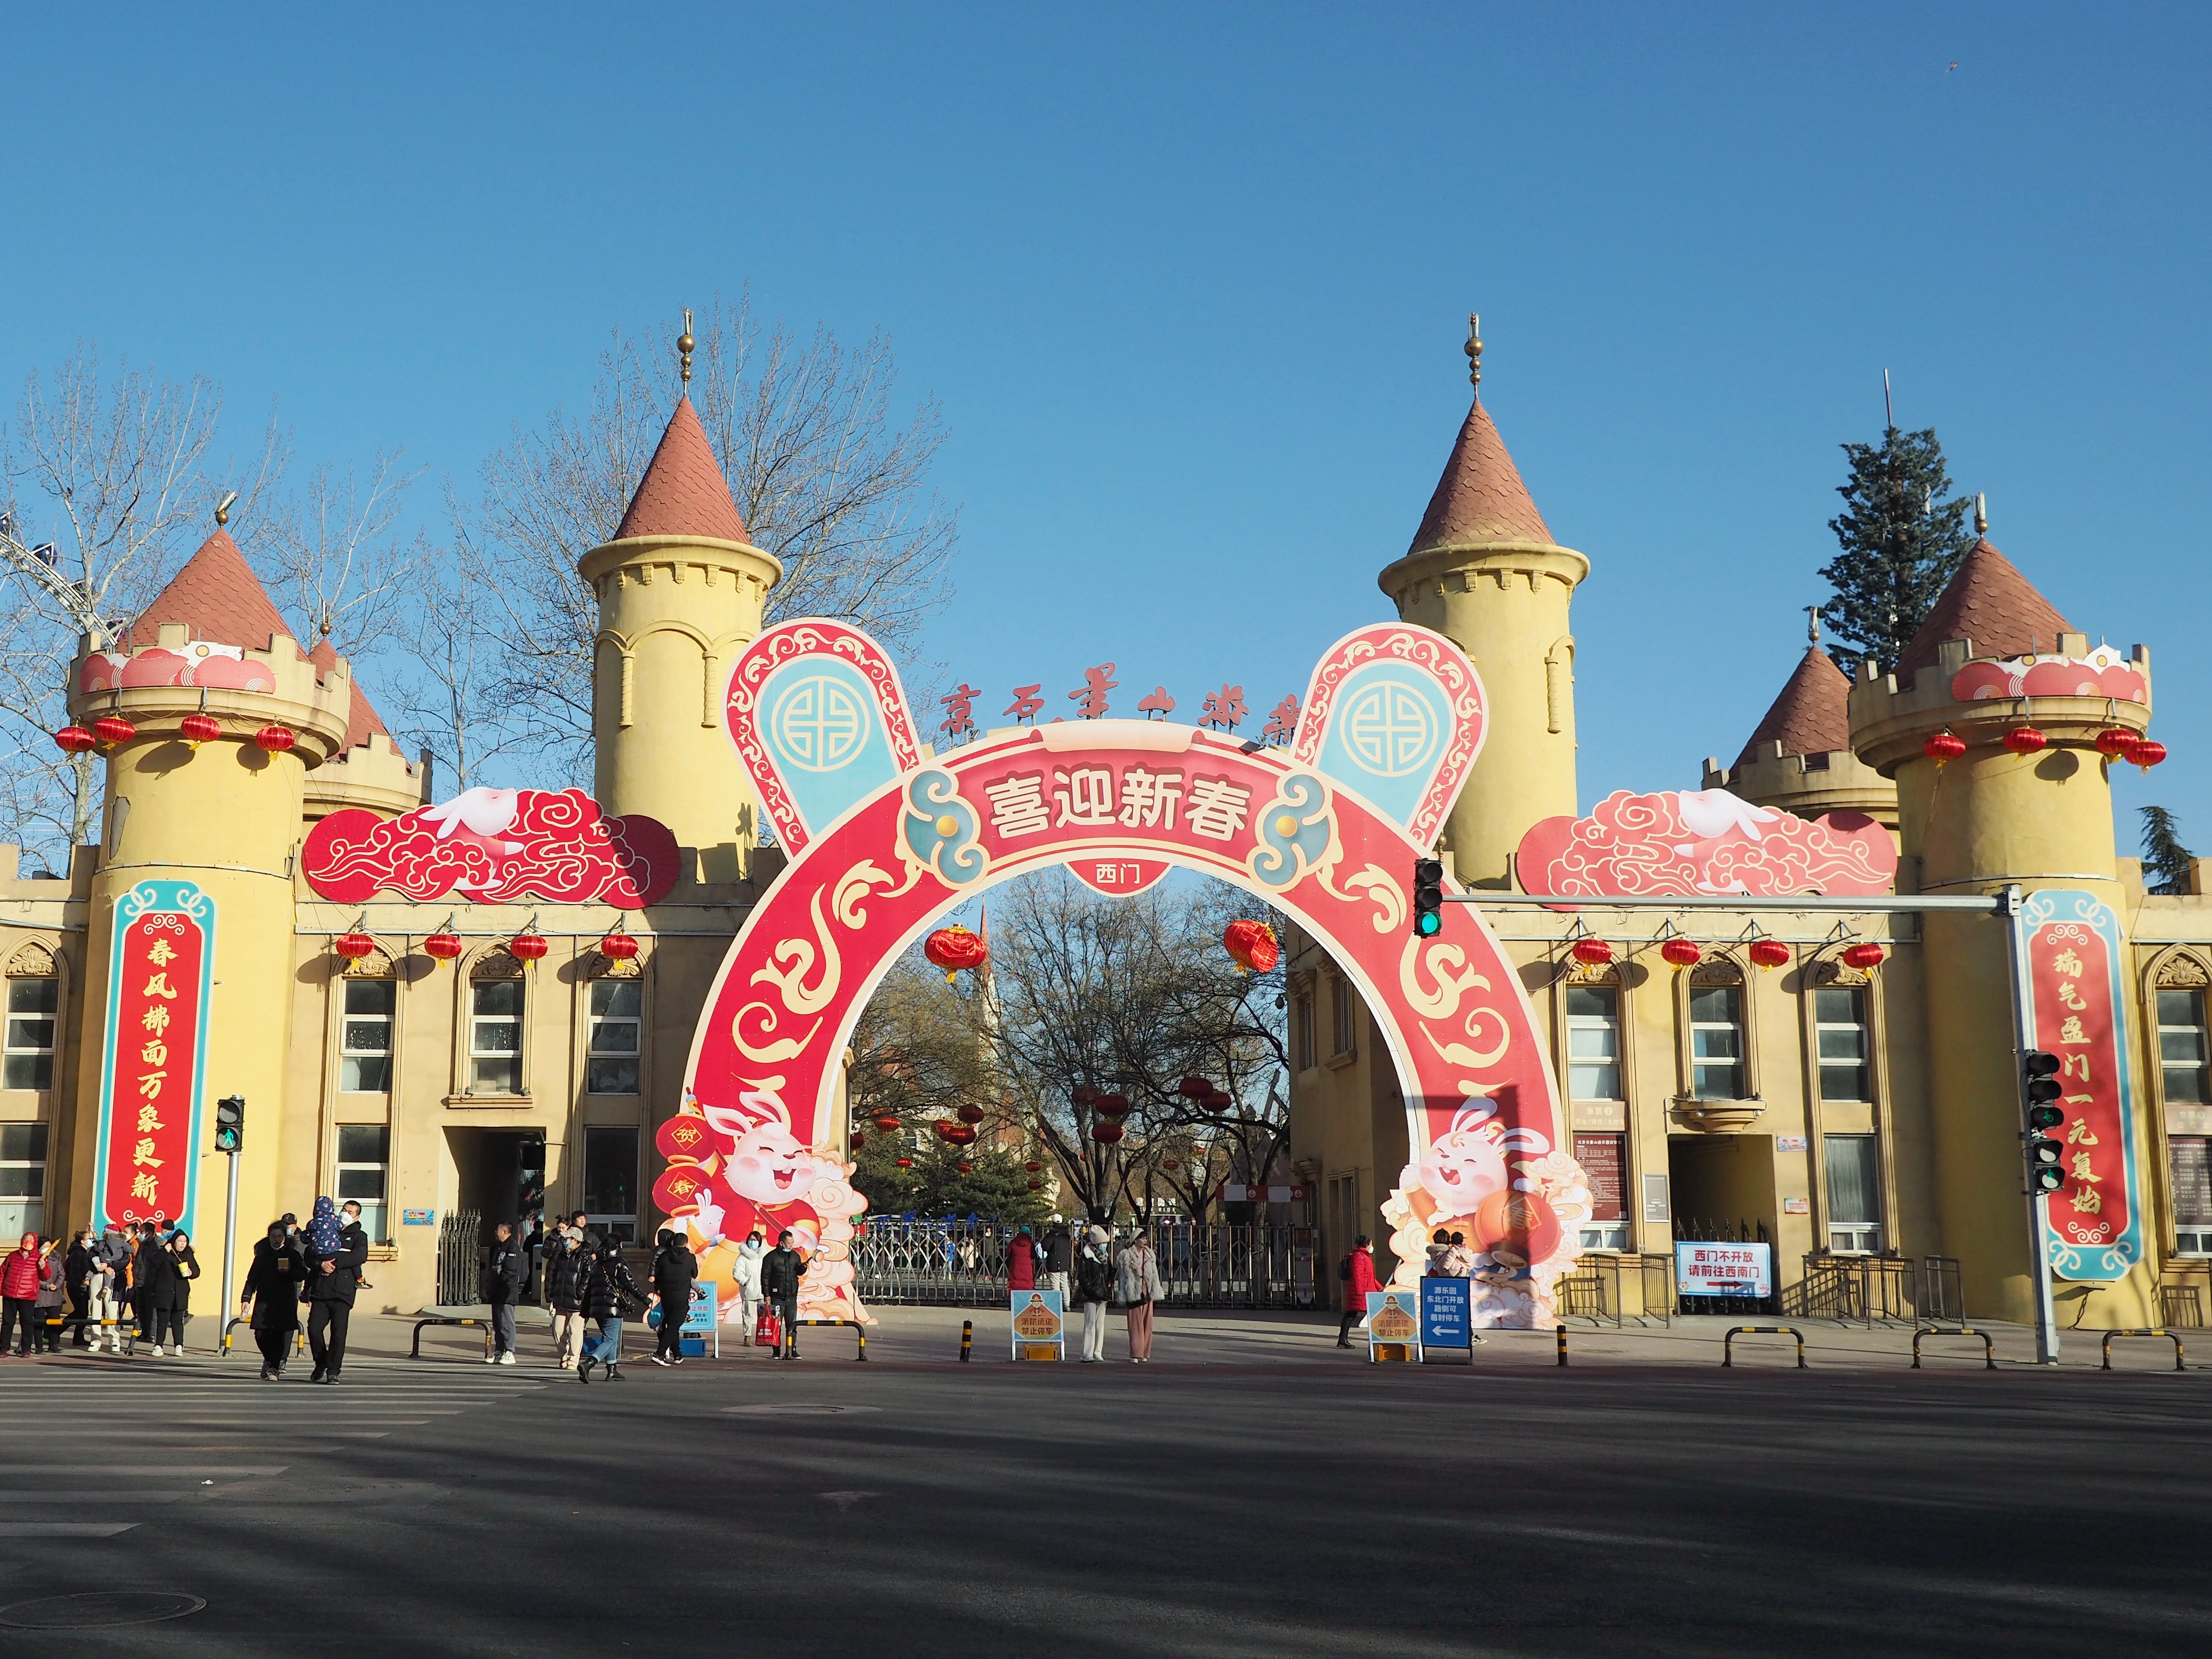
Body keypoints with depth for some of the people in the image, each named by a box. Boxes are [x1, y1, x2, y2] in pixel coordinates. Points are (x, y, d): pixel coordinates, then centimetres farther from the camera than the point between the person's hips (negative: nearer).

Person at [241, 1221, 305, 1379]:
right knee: (261, 1334, -3)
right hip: (264, 1301, 2)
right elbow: (253, 1277, 12)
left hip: (286, 1302, -2)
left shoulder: (293, 1255, 7)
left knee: (281, 1334, -9)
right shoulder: (262, 1255, 13)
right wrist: (246, 1297, 4)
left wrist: (289, 1271, -18)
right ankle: (271, 1360, 23)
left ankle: (274, 1367, -2)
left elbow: (302, 1275, 1)